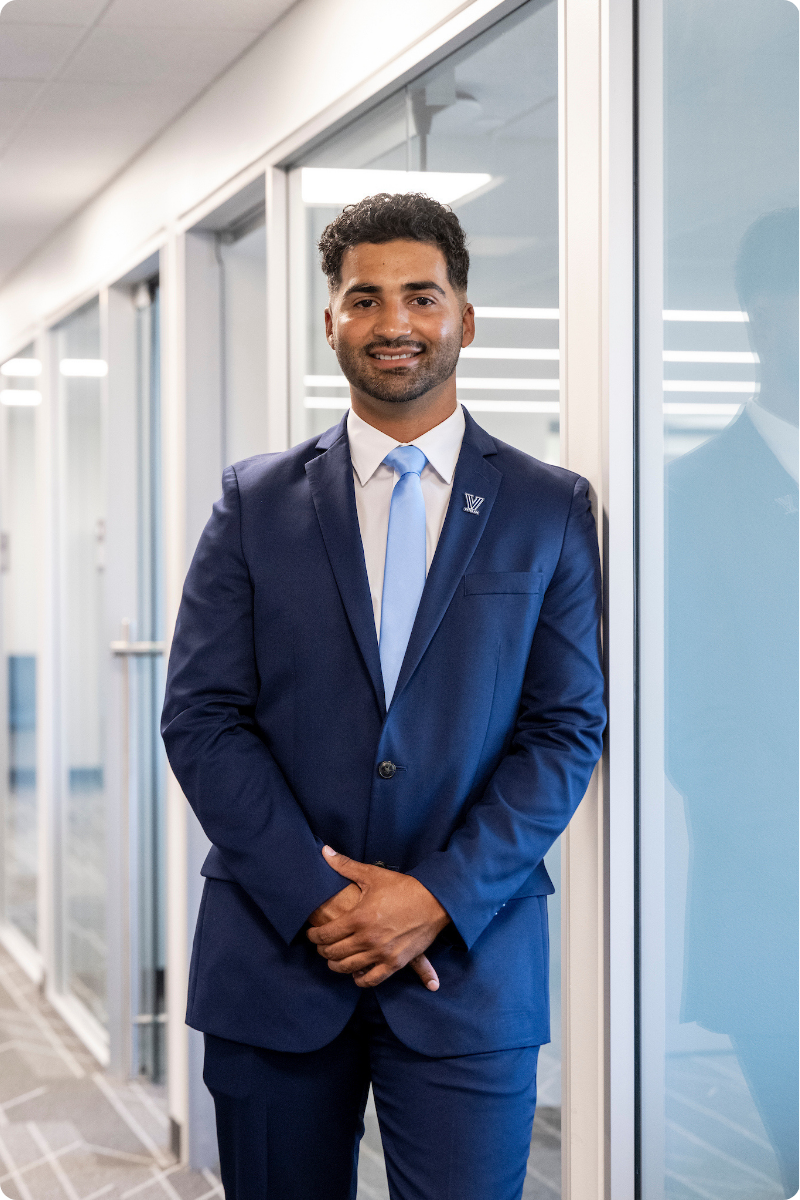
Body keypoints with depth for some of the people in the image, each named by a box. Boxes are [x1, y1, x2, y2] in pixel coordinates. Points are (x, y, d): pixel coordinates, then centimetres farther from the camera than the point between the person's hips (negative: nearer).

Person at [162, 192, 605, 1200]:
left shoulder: (550, 510, 5)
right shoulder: (255, 503, 6)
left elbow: (569, 728, 1)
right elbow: (200, 716, 1)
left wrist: (440, 897, -10)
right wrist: (313, 895, -10)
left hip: (469, 960, -1)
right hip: (275, 954, 1)